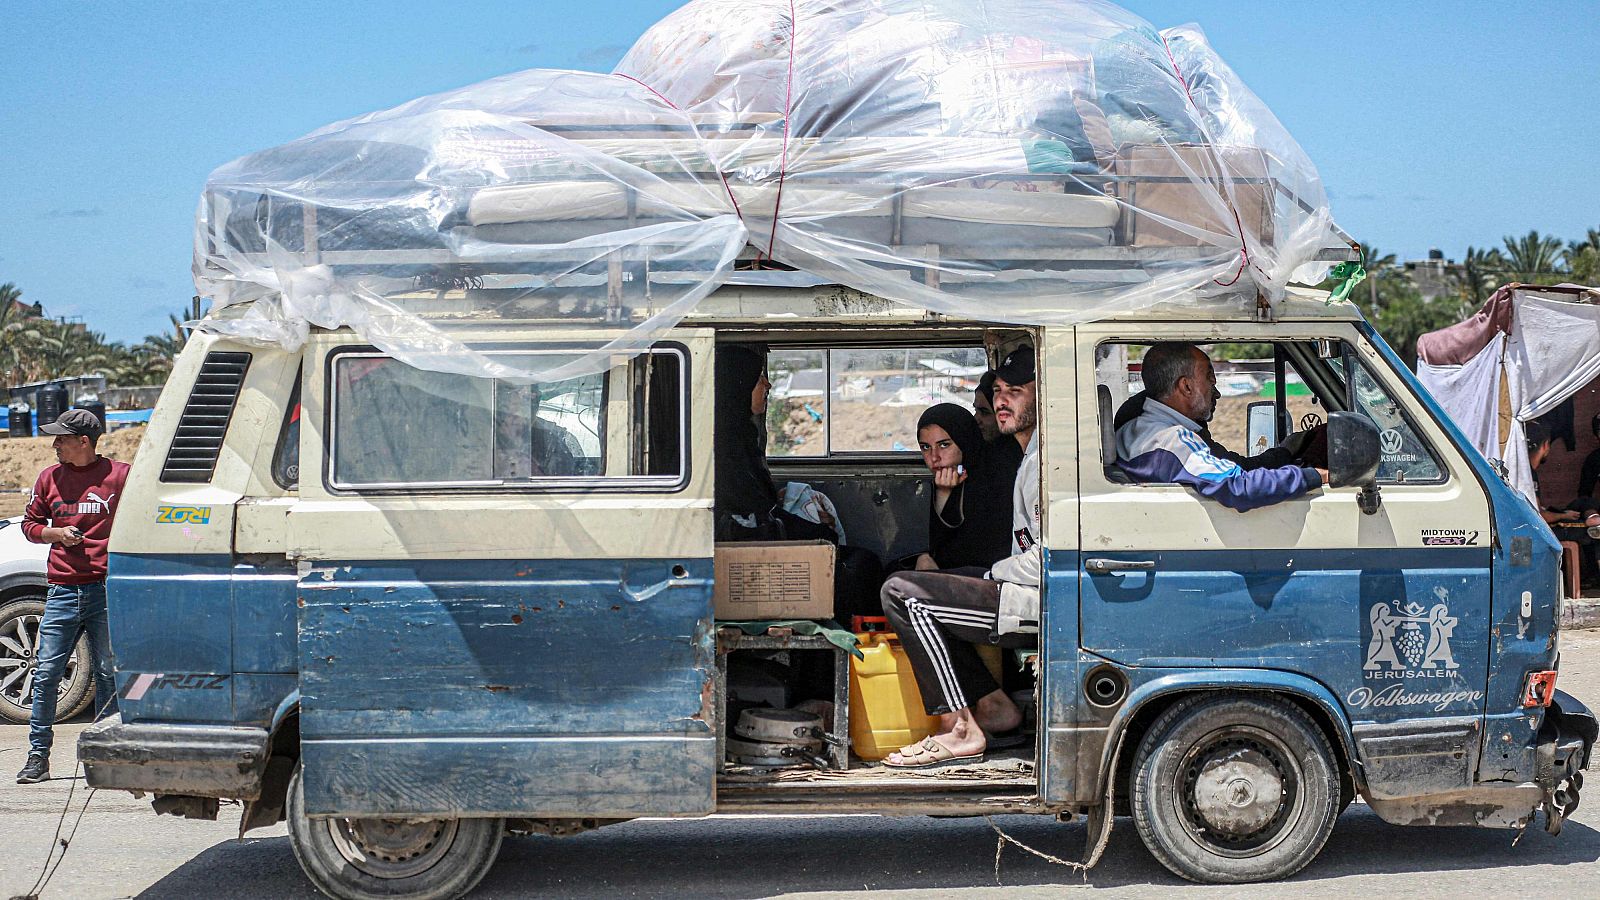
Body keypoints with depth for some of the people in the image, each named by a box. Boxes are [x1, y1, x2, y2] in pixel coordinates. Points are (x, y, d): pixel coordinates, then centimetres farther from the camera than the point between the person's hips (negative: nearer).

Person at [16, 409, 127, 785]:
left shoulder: (120, 475, 1)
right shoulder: (50, 478, 12)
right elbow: (30, 523, 19)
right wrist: (57, 533, -1)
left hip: (107, 588, -3)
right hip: (63, 589, 3)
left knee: (108, 674, 2)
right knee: (46, 672, -1)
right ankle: (38, 756, 6)